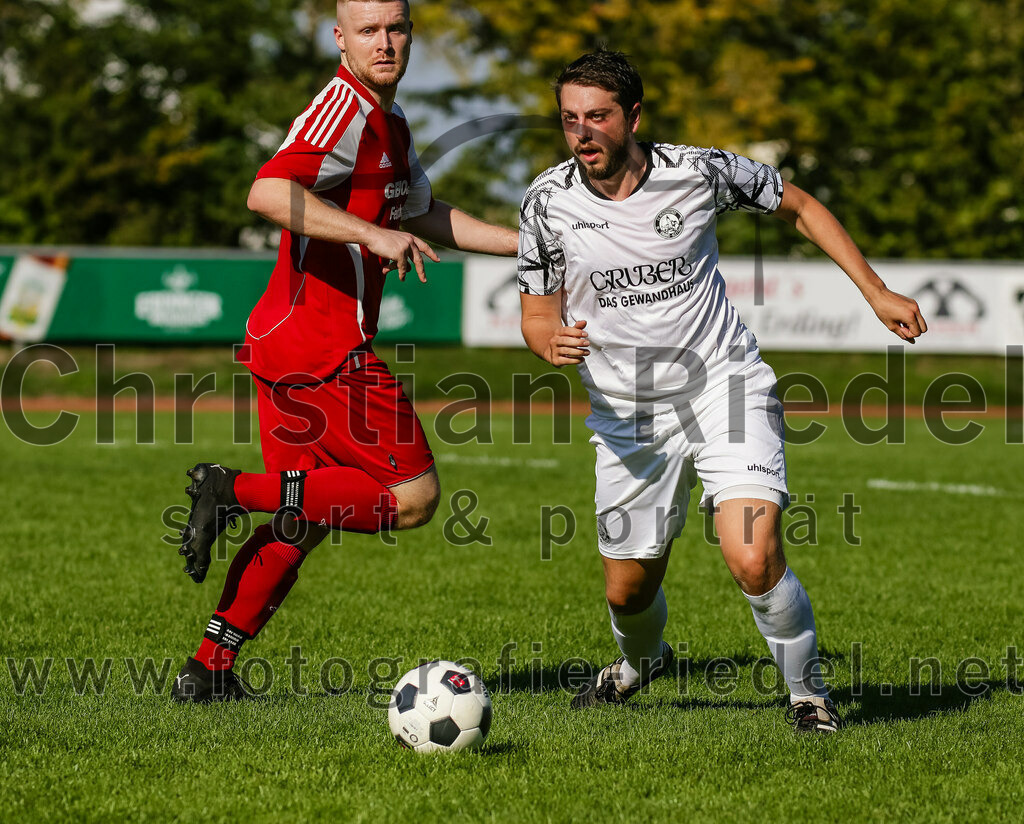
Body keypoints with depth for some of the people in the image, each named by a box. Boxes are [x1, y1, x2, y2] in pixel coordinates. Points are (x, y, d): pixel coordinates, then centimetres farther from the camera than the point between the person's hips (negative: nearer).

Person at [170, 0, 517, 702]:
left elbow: (428, 218, 33)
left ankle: (210, 669, 15)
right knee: (414, 496, -6)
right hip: (325, 348, -10)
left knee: (299, 524, 15)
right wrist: (374, 234, -35)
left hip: (283, 344, 10)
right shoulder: (342, 109, -14)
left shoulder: (391, 123, 19)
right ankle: (238, 491, -9)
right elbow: (267, 194, -29)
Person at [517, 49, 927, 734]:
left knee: (753, 559, -22)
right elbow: (537, 313, 3)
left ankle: (808, 691, 2)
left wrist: (876, 292, 3)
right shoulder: (548, 201, -8)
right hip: (627, 412, 3)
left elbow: (798, 206, 5)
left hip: (724, 385, -3)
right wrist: (551, 340, -22)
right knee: (628, 590, 11)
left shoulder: (699, 171, -12)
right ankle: (642, 661, 48)